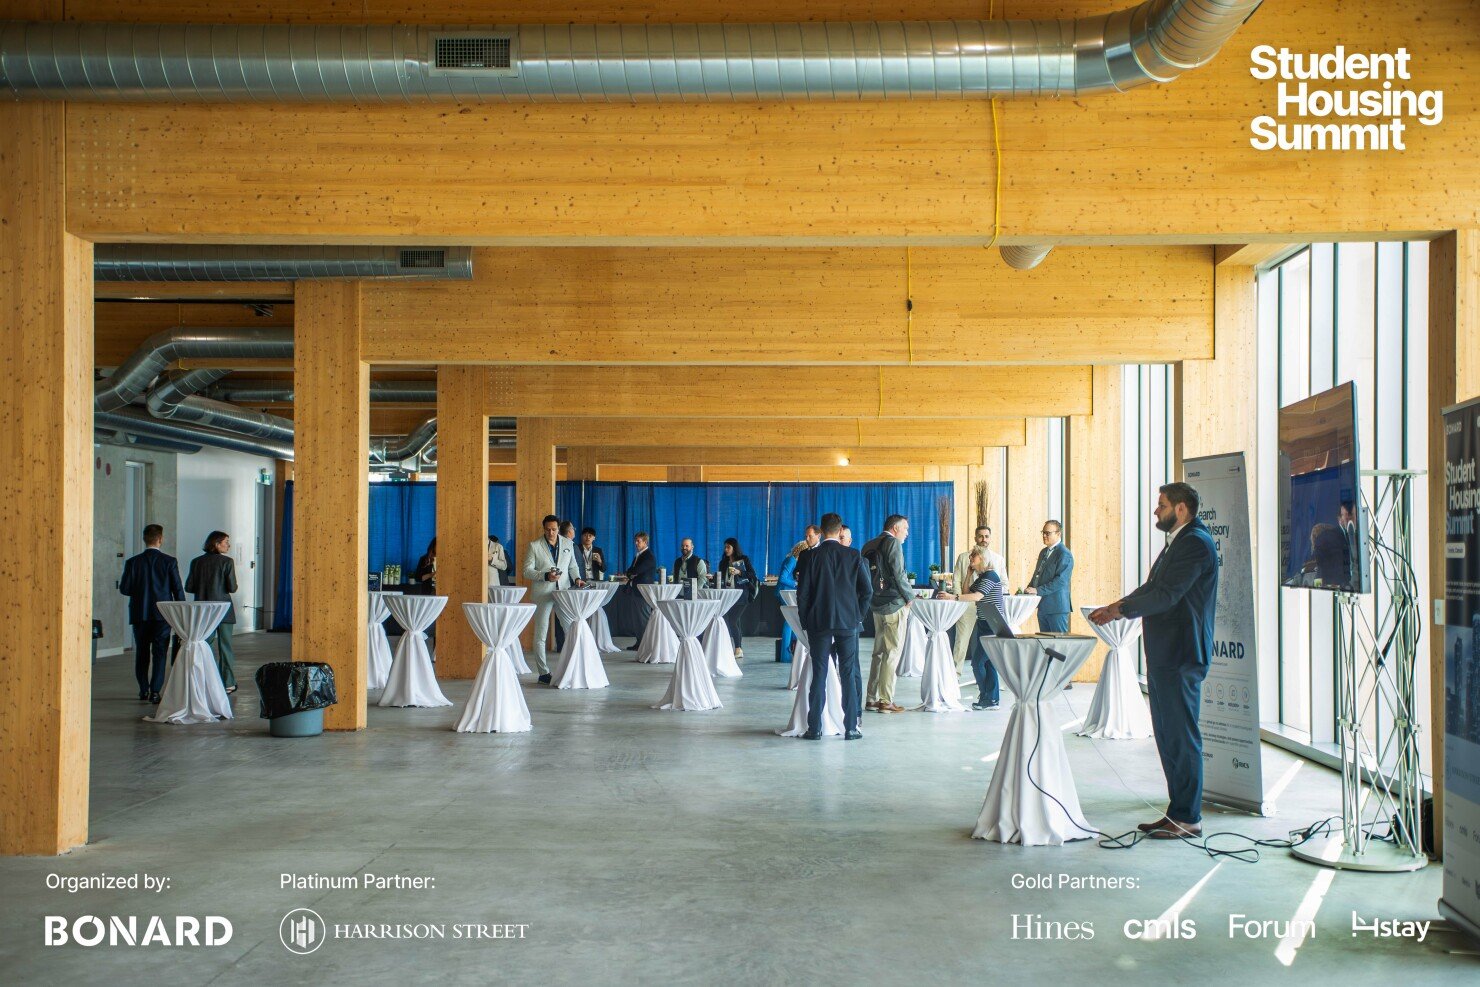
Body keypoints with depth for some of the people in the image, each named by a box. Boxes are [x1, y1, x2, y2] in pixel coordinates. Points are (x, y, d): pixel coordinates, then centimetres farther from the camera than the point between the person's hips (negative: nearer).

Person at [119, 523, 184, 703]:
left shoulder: (133, 562, -3)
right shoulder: (169, 561, -6)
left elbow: (124, 588, -5)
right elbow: (178, 589, -6)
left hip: (139, 614, 2)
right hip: (163, 614, -2)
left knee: (142, 653, 14)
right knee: (160, 653, 3)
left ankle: (144, 690, 18)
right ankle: (155, 691, -3)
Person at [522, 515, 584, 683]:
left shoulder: (567, 544, 10)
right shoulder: (534, 546, -1)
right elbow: (527, 571, -4)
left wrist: (577, 578, -2)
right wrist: (546, 576, -19)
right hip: (542, 594, -3)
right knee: (541, 635, 2)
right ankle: (544, 673, 10)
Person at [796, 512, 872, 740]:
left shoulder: (812, 555, -4)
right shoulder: (853, 555, -1)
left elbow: (802, 592, -3)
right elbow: (866, 590, 1)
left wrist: (805, 622, 6)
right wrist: (858, 616, 12)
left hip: (818, 622, 0)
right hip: (848, 621, 0)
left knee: (818, 675, 4)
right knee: (848, 675, 5)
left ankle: (815, 728, 5)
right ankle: (850, 728, 6)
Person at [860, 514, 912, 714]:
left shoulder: (869, 545, 14)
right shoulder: (893, 542, -10)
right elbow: (898, 574, -17)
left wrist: (872, 597, 15)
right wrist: (910, 597, -6)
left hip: (877, 604, 8)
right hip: (894, 603, -8)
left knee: (879, 651, 13)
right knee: (892, 651, -5)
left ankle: (872, 698, 14)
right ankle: (886, 701, -5)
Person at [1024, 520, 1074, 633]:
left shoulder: (1064, 554, -12)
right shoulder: (1044, 552, 17)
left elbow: (1061, 580, -21)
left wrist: (1038, 590, -23)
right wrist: (1028, 589, 5)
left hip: (1056, 606, -9)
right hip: (1043, 606, 9)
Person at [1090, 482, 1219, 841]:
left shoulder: (1196, 542, -14)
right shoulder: (1177, 542, 19)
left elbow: (1166, 595, -21)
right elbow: (1152, 588, 20)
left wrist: (1119, 611, -14)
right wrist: (1116, 606, 7)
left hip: (1181, 655, -10)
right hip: (1164, 654, 10)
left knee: (1182, 736, -5)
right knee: (1167, 734, 13)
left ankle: (1188, 819, 3)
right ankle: (1177, 812, 21)